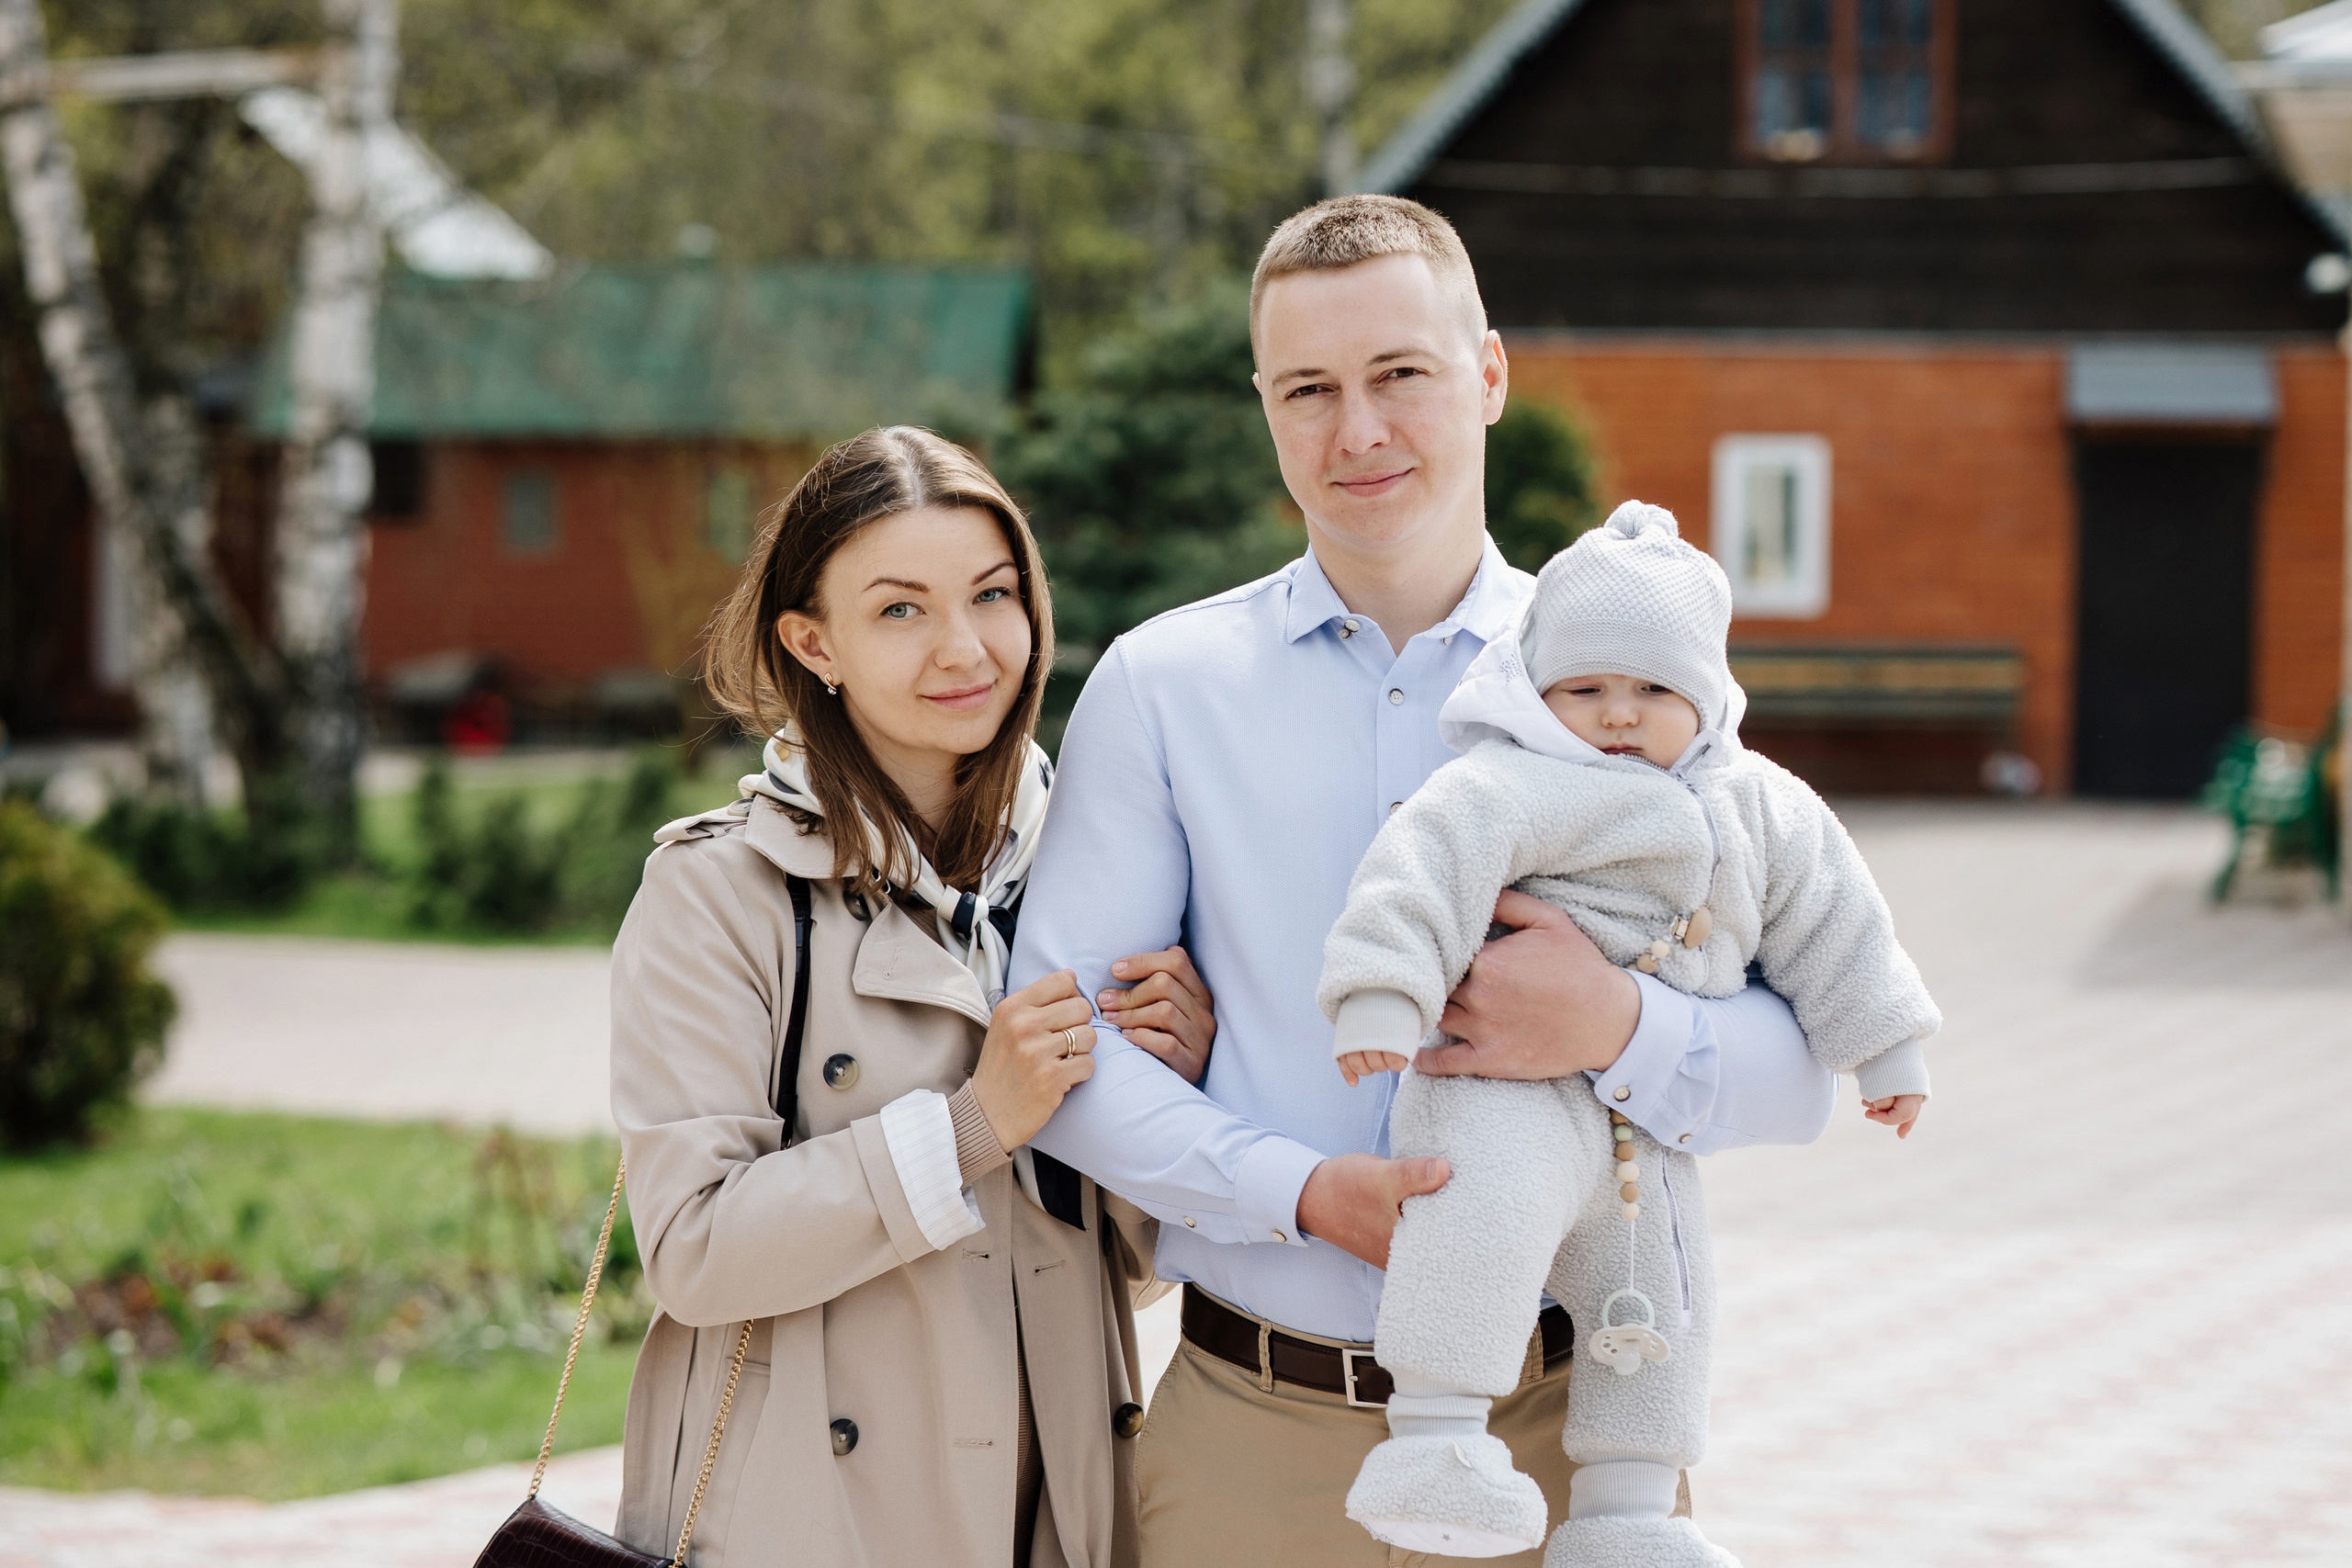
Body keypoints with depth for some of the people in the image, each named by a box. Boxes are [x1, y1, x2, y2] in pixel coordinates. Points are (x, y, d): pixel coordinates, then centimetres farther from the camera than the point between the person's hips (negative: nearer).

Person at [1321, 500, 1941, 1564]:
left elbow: (1827, 916, 23)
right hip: (1507, 1086, -8)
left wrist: (1884, 1047, 24)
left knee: (1664, 1302, 11)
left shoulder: (1760, 811, 15)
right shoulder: (1514, 786, -9)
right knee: (1487, 1209, -35)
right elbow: (1434, 860, -21)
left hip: (1648, 1131, 8)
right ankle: (1433, 1439, -36)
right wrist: (1380, 994, -34)